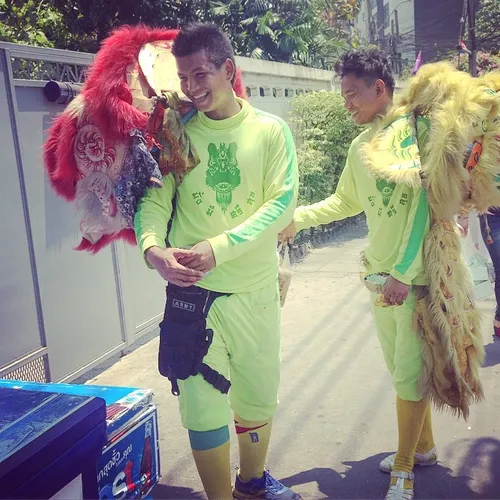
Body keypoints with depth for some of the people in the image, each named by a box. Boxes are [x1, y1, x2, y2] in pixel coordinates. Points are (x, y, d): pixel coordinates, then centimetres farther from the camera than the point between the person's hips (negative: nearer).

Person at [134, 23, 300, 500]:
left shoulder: (270, 130, -1)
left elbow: (281, 203, -11)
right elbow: (154, 200, -5)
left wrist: (218, 248, -23)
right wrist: (153, 248, -27)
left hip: (257, 290, 1)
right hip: (193, 290, -1)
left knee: (260, 399, 17)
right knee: (205, 409, 0)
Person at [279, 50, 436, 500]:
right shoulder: (359, 145, 10)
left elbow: (425, 206, -16)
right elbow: (346, 200, 20)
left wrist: (404, 271, -19)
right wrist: (299, 217, 8)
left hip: (417, 274, -6)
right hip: (380, 273, 6)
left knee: (410, 372, 0)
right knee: (401, 369, 15)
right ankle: (423, 447, 34)